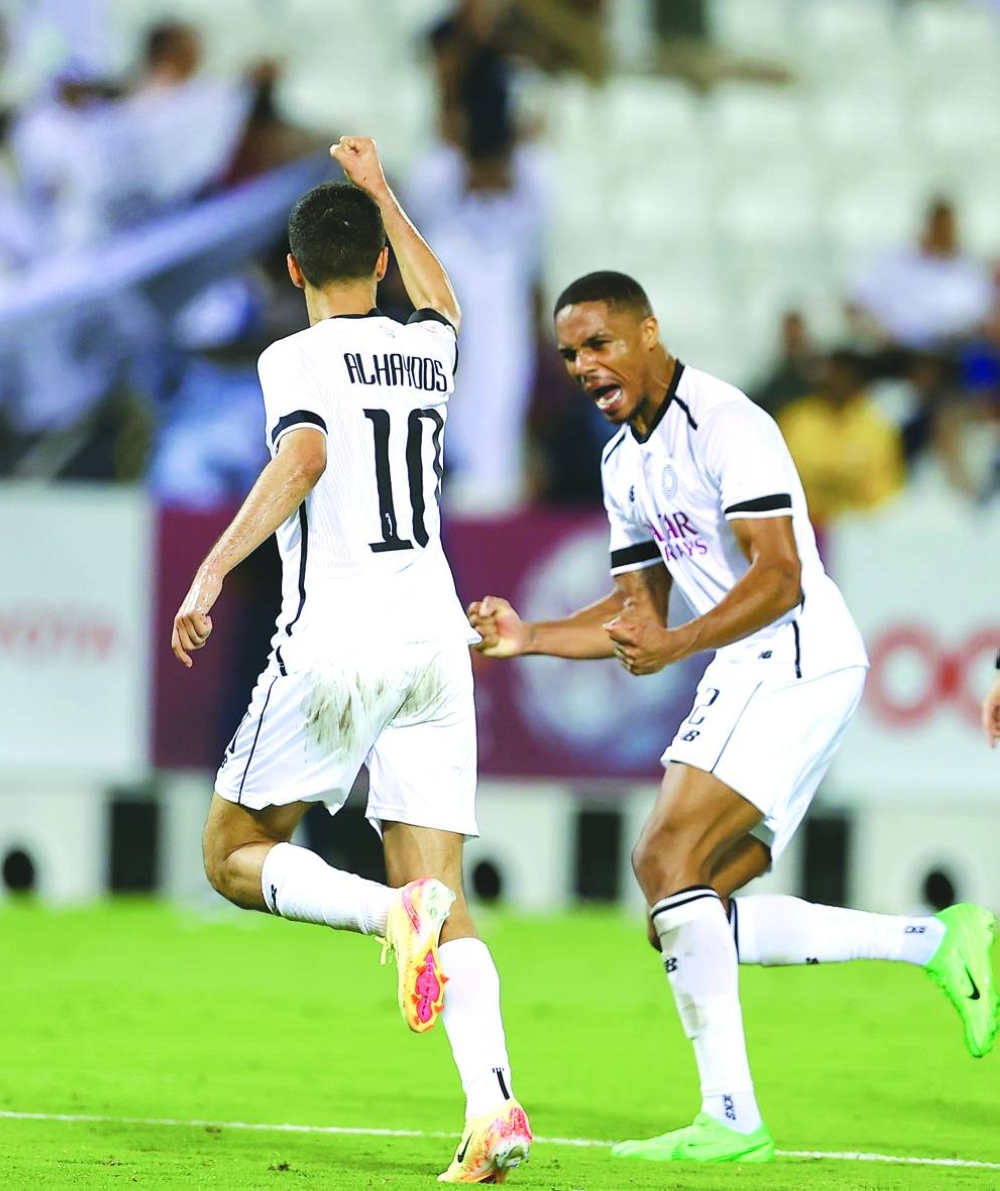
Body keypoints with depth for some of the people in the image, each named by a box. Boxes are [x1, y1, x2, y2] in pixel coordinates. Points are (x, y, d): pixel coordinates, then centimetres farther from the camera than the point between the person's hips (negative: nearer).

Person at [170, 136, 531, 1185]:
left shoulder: (297, 359, -4)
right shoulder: (429, 351, 14)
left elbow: (303, 458, -24)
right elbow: (436, 298, 39)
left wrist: (213, 569, -24)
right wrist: (380, 192, 50)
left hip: (334, 644, -5)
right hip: (434, 636, 5)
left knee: (233, 856, 9)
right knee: (442, 891, 1)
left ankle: (390, 910, -21)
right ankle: (493, 1103, -21)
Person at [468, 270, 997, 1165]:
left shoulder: (723, 422, -13)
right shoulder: (626, 462, 16)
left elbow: (780, 578, -21)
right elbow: (639, 609, 22)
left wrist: (674, 647, -31)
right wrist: (529, 637, 8)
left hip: (797, 659, -10)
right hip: (748, 678, 10)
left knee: (667, 860, -20)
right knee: (694, 915, 4)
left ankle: (731, 1118, -20)